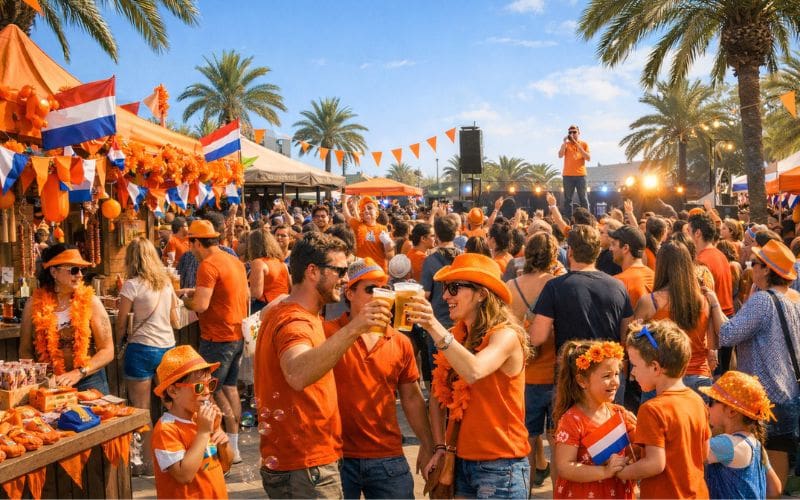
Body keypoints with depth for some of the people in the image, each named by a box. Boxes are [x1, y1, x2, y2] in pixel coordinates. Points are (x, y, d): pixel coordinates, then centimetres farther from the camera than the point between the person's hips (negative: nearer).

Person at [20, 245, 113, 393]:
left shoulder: (90, 302, -3)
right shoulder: (34, 305, 1)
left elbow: (107, 351, -4)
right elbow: (25, 351, 9)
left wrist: (78, 373, -16)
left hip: (88, 382, -1)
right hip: (49, 385, 1)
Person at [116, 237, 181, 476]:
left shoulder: (132, 284, -9)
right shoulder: (166, 282, 8)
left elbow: (121, 323, -6)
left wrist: (119, 343, 11)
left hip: (142, 348, -6)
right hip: (168, 346, 6)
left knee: (141, 410, 4)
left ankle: (149, 462, 8)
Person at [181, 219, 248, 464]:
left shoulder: (208, 265, -17)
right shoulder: (234, 261, 11)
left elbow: (201, 305, -24)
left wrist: (187, 301, -1)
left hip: (218, 338, -9)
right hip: (238, 334, 9)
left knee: (211, 390, 1)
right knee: (229, 388, 15)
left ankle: (231, 450, 3)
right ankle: (233, 446, 22)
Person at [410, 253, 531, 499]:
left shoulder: (506, 334, -15)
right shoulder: (455, 336, 4)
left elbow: (474, 371, -34)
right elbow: (439, 394, 10)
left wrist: (434, 327, -40)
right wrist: (440, 447, 2)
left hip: (500, 467, -6)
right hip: (461, 462, 6)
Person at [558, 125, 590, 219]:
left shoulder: (584, 144, 8)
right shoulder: (566, 144, 9)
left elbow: (588, 158, -3)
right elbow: (560, 155, -6)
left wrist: (578, 146, -9)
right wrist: (565, 142, -10)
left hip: (580, 175, 0)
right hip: (568, 175, 1)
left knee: (583, 199, -3)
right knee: (567, 199, -1)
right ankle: (567, 220, -1)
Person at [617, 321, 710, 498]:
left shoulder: (652, 410, -21)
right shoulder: (697, 401, 2)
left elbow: (656, 464, -24)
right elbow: (704, 452, 9)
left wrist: (621, 472, -11)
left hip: (663, 495, -8)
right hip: (697, 494, 8)